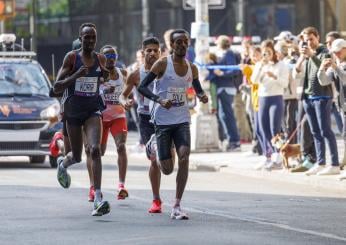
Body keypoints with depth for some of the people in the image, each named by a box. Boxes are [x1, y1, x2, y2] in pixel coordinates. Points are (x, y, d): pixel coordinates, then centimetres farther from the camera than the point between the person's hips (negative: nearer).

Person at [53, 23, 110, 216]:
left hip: (93, 111, 1)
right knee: (77, 157, 10)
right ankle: (63, 163, 51)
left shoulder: (101, 59, 2)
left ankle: (98, 199, -27)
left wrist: (104, 77, -1)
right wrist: (76, 76, -28)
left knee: (95, 149, -21)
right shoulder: (72, 58, -10)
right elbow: (57, 88, -13)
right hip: (73, 111, -1)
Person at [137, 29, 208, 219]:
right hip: (163, 120, -3)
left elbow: (198, 89, 22)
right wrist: (159, 100, -25)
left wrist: (202, 96, -3)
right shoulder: (162, 64, -8)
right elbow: (142, 87, -9)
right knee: (167, 169, 0)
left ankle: (177, 207, -12)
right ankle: (155, 145, 37)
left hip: (182, 120, 3)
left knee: (184, 156, -19)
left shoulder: (192, 68, 6)